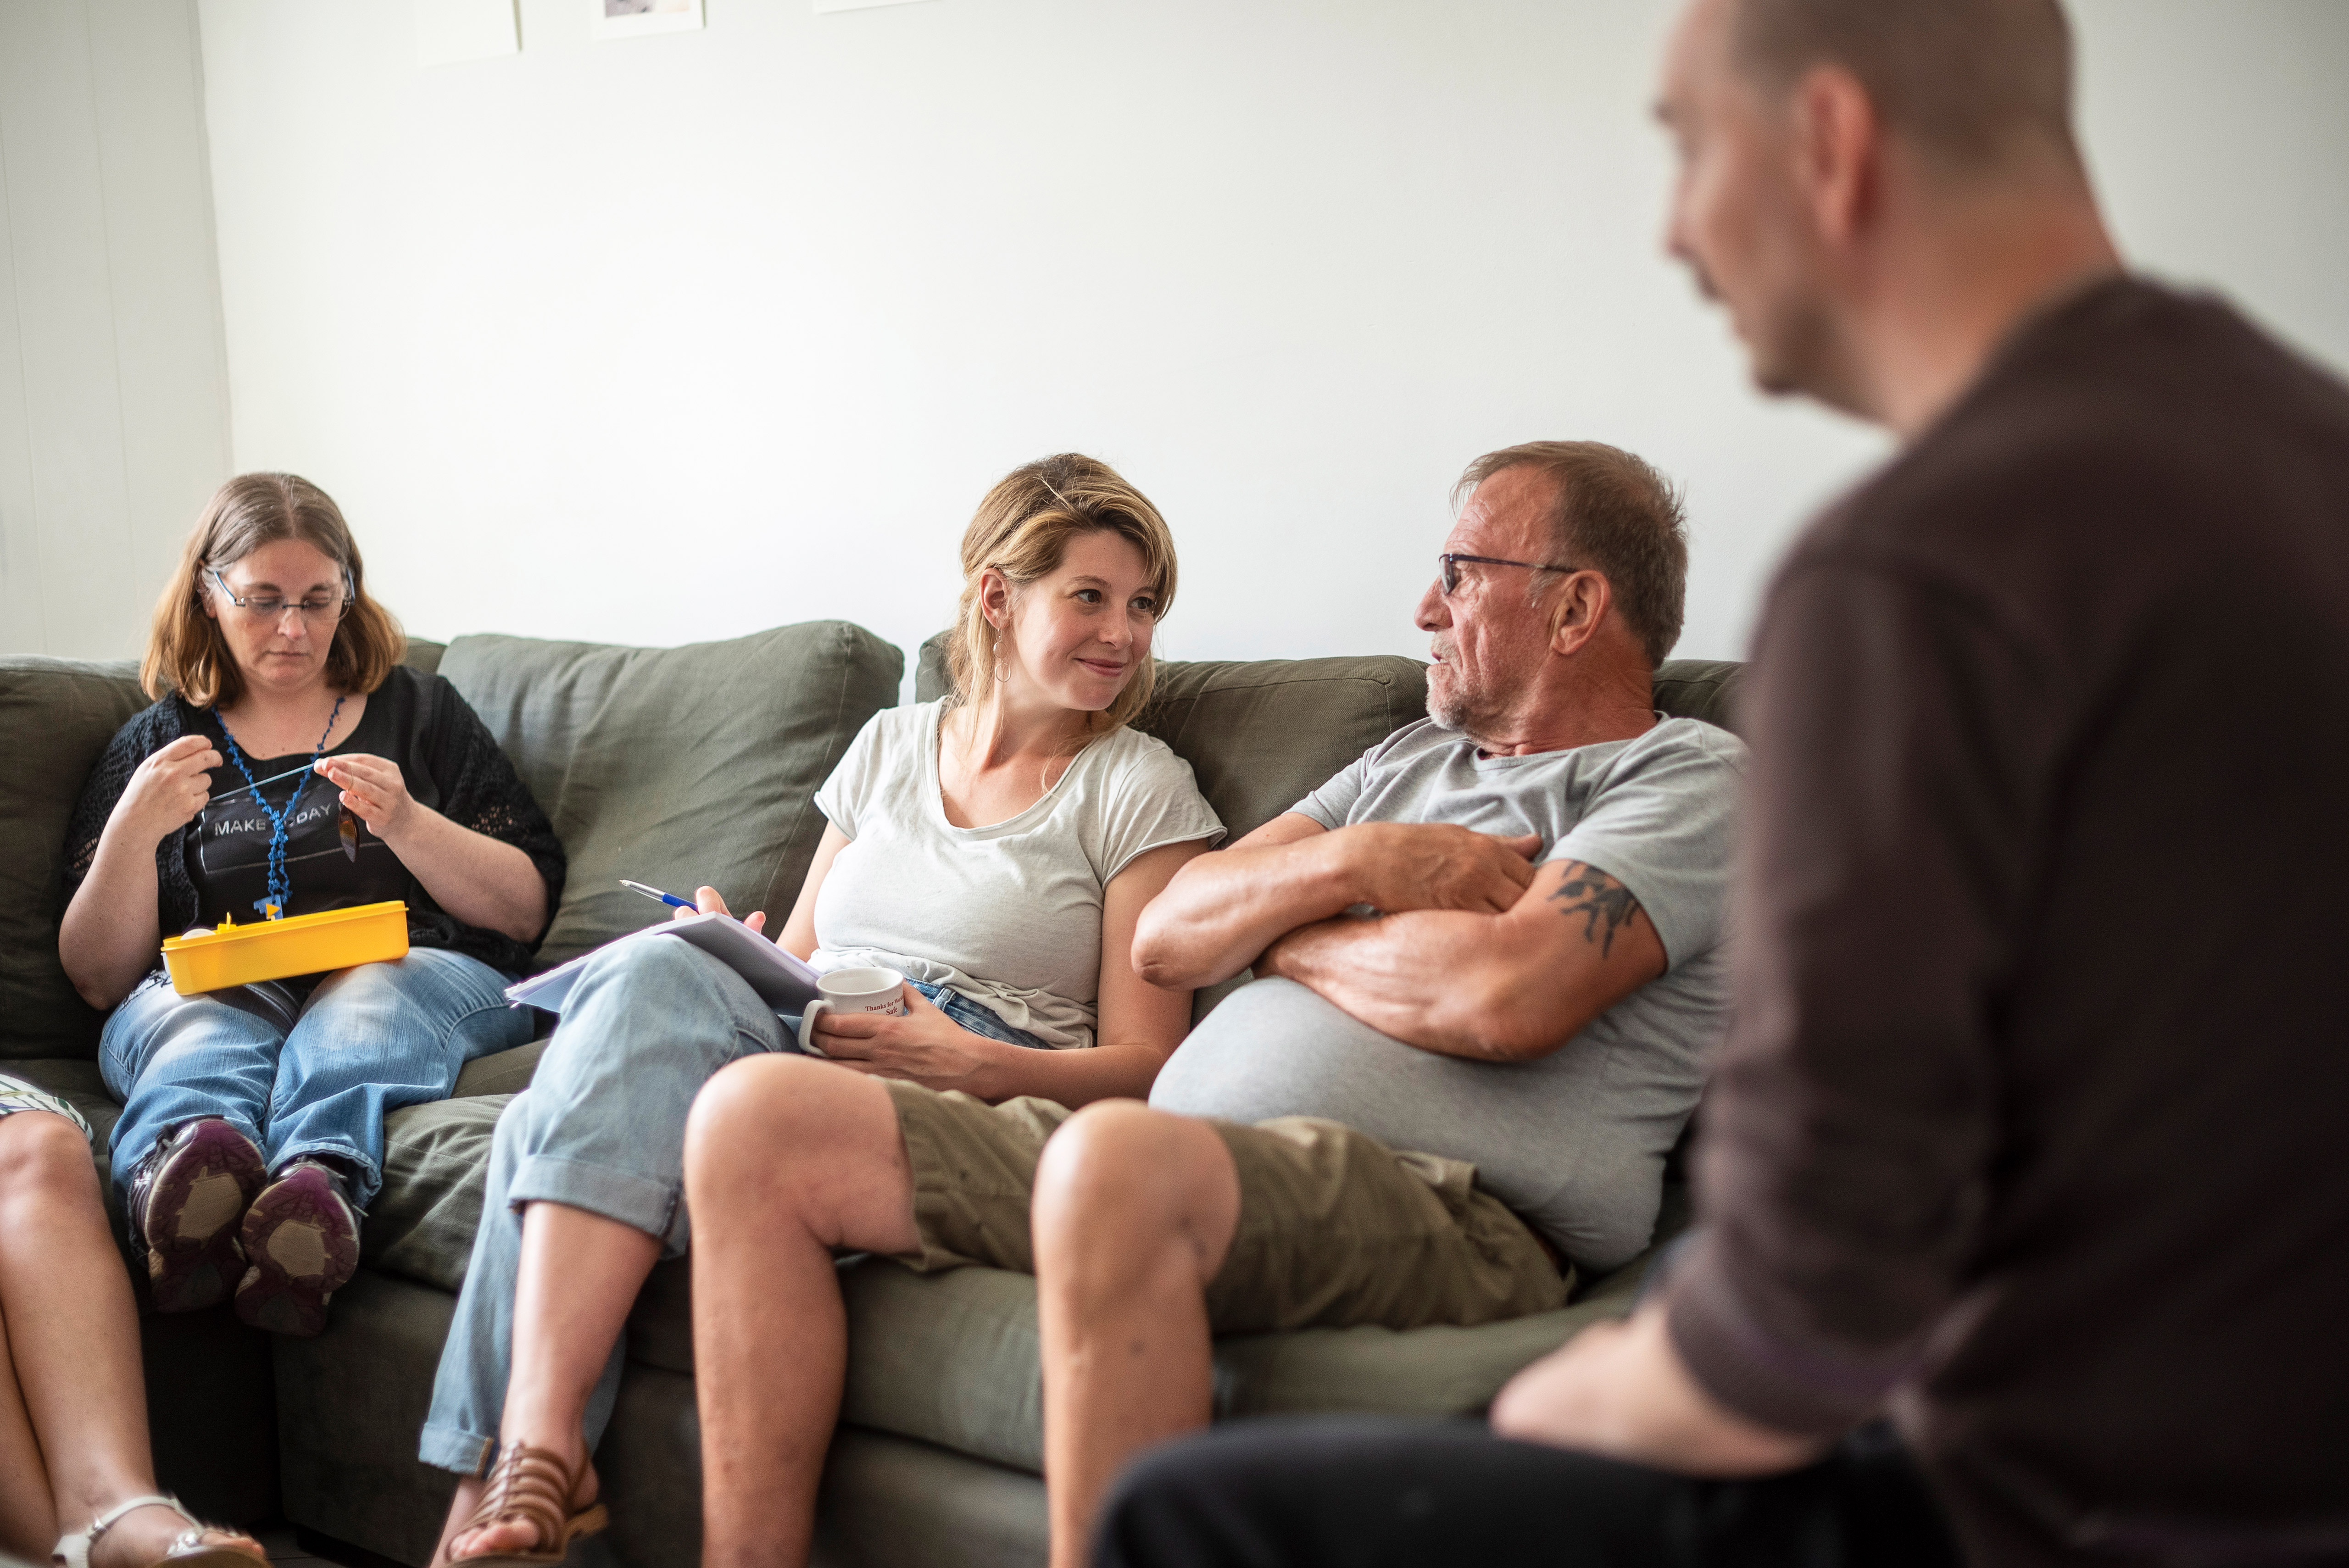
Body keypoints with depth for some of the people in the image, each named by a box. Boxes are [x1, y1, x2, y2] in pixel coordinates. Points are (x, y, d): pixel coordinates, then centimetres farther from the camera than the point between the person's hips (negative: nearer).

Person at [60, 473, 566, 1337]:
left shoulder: (417, 710, 19)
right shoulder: (156, 745, 19)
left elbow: (527, 911, 11)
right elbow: (99, 980, 12)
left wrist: (405, 823, -6)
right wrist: (135, 830, -6)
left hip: (413, 975, -1)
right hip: (218, 989, 1)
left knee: (367, 1000, -36)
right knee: (193, 1013, -34)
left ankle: (315, 1184, -67)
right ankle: (186, 1166, -67)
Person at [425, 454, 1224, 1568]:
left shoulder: (1139, 788, 8)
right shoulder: (890, 745, 22)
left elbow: (1144, 1064, 2)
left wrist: (964, 1060, -15)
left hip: (978, 1097, -4)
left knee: (757, 1113, -36)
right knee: (653, 971, -31)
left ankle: (519, 1462, -36)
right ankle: (535, 1448, -39)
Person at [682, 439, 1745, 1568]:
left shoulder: (1686, 777, 5)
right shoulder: (1409, 762, 29)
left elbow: (1507, 997, -15)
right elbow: (1165, 940, 19)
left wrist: (1284, 937, 4)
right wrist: (1348, 862, 0)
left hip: (1448, 1213, -8)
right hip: (1182, 1168, 8)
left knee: (1124, 1157, -42)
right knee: (759, 1119, -3)